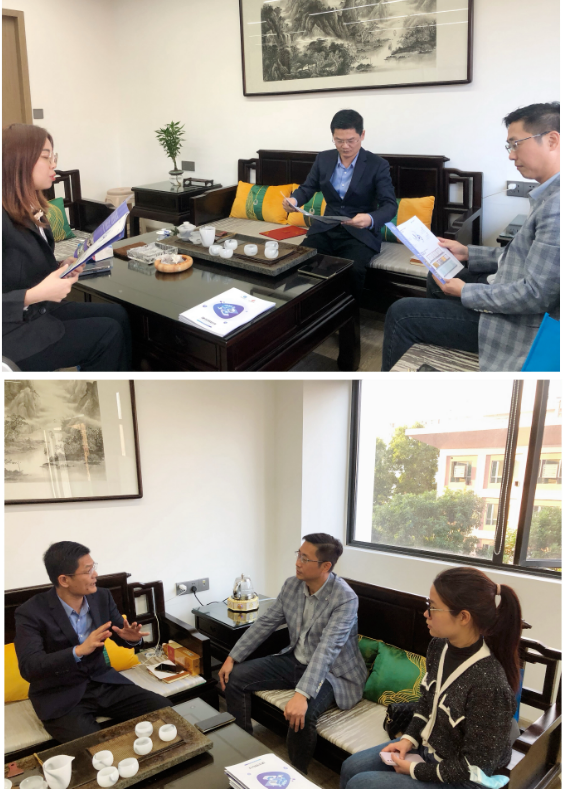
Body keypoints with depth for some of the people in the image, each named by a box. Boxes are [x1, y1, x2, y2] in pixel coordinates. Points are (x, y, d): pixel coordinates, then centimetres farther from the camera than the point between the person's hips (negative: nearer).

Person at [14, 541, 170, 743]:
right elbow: (28, 668, -24)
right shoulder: (30, 613, -16)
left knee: (164, 710, -10)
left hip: (103, 682, 5)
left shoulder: (102, 597, -2)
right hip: (60, 697, -5)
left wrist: (132, 637, -16)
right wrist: (78, 651, -36)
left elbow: (121, 634, 10)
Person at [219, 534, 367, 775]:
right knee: (234, 678, -1)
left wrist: (301, 694, -45)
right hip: (294, 660, 7)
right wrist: (232, 657, 0)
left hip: (331, 671, -7)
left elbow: (326, 650, -35)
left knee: (301, 715, -34)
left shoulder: (345, 599, -26)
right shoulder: (292, 585, -4)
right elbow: (265, 623, 4)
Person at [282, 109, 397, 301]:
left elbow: (390, 205, -12)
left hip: (361, 233, -4)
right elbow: (307, 188, 12)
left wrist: (370, 219, -36)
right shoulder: (323, 159, 6)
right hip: (326, 229, 4)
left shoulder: (378, 165, -7)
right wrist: (294, 200, -14)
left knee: (351, 271, -33)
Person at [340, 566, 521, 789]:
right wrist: (409, 739, -3)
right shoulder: (439, 646, -9)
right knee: (351, 768, 9)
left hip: (458, 781, -7)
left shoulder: (489, 685, -33)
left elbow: (474, 769, -24)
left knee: (359, 785, -9)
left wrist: (414, 770, -16)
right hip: (426, 748, 7)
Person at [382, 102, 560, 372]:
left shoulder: (556, 207, -28)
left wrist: (466, 293, -18)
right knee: (437, 277, 28)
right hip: (514, 295, 11)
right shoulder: (551, 194, 5)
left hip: (521, 322, -11)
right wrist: (468, 253, 11)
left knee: (402, 314, -8)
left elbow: (535, 295, -30)